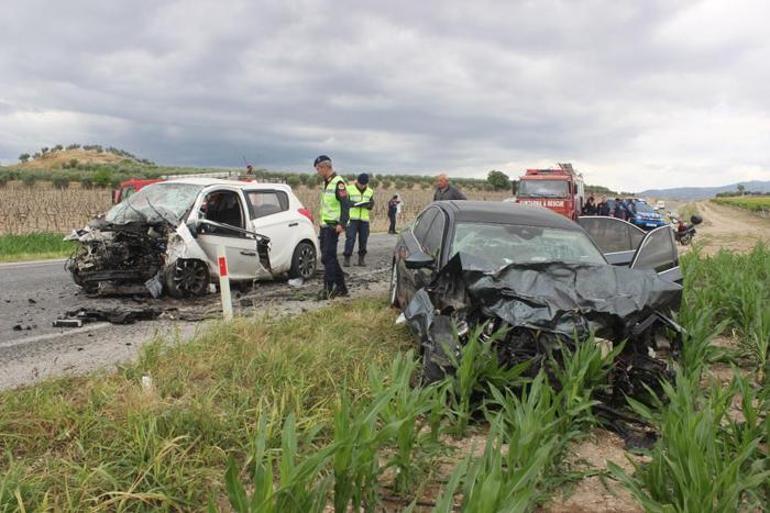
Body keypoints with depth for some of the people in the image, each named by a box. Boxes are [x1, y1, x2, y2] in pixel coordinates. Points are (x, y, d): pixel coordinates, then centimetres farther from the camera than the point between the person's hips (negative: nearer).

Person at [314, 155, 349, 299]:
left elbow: (345, 204, -20)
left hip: (333, 226, -10)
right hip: (324, 225, 10)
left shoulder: (338, 183, -13)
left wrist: (342, 224, -26)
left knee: (328, 258, -10)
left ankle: (328, 289, -6)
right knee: (329, 257, 12)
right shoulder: (325, 183, 16)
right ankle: (341, 287, 21)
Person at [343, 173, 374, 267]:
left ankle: (361, 258, 15)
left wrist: (367, 205, -13)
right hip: (352, 218, -4)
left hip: (364, 219, 4)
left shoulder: (370, 191, 12)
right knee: (350, 238, -9)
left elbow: (372, 204, 10)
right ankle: (347, 258, -3)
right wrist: (354, 204, -22)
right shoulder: (349, 189, -1)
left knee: (363, 239, 5)